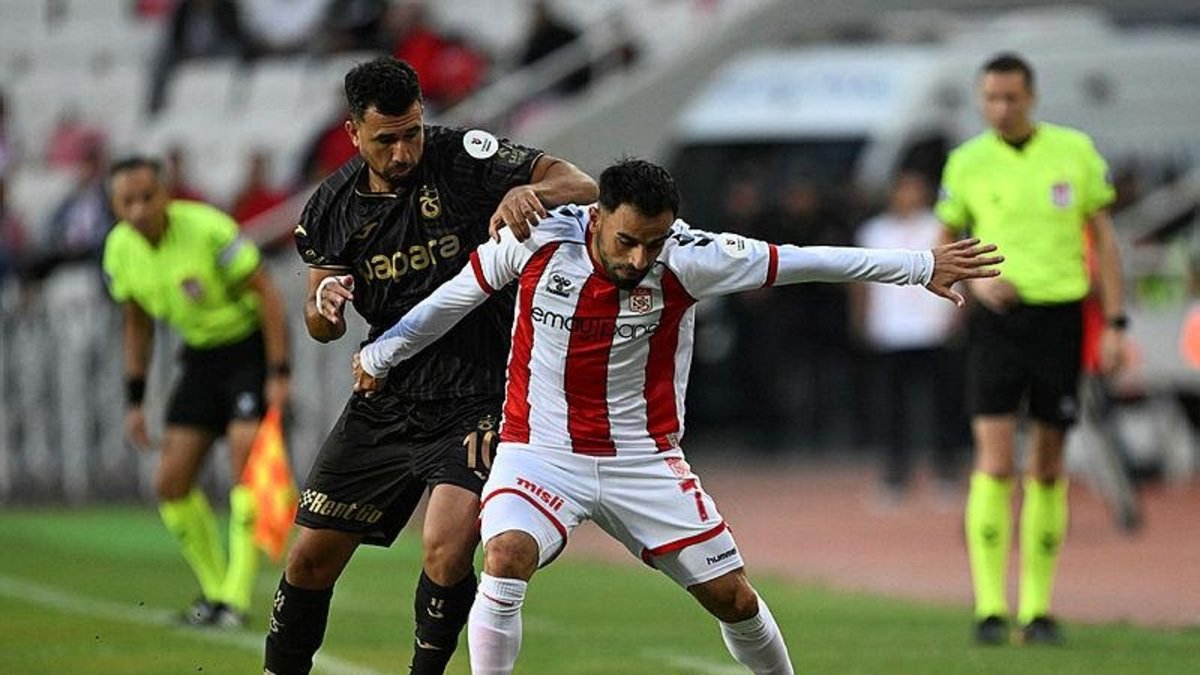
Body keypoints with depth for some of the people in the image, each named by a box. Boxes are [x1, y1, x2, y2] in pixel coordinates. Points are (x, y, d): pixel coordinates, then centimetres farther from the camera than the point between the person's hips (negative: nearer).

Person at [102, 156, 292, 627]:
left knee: (245, 461, -20)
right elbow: (137, 324, 12)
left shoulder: (207, 229, -24)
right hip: (199, 355, 6)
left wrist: (278, 373, -20)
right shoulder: (120, 249, -5)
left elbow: (266, 292, -17)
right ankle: (213, 588, 16)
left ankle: (236, 596, -13)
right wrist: (134, 400, 9)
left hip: (250, 347, -6)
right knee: (171, 482, -1)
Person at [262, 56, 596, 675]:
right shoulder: (333, 207, 2)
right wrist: (325, 304, -15)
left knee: (448, 547, -23)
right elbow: (321, 328, 10)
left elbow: (582, 187, -15)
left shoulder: (463, 159, -10)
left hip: (475, 401, -4)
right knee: (312, 556, 6)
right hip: (385, 406, 4)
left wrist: (529, 191, -37)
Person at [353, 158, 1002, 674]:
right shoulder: (535, 240, -15)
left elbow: (807, 262, -12)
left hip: (643, 460, 1)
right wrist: (380, 355, 15)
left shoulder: (687, 261, -16)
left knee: (734, 599, 2)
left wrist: (922, 267, -11)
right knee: (506, 558, -28)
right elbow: (457, 295, 4)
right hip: (539, 450, -1)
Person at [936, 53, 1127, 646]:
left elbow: (1103, 237, 6)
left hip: (1060, 319, 1)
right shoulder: (967, 163, 1)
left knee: (1048, 468, 5)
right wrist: (975, 279, -10)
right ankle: (989, 609, -9)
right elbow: (945, 242, 12)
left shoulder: (1075, 151, 1)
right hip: (997, 322, -1)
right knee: (995, 463, -11)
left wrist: (1114, 325, 1)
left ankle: (1036, 609, 13)